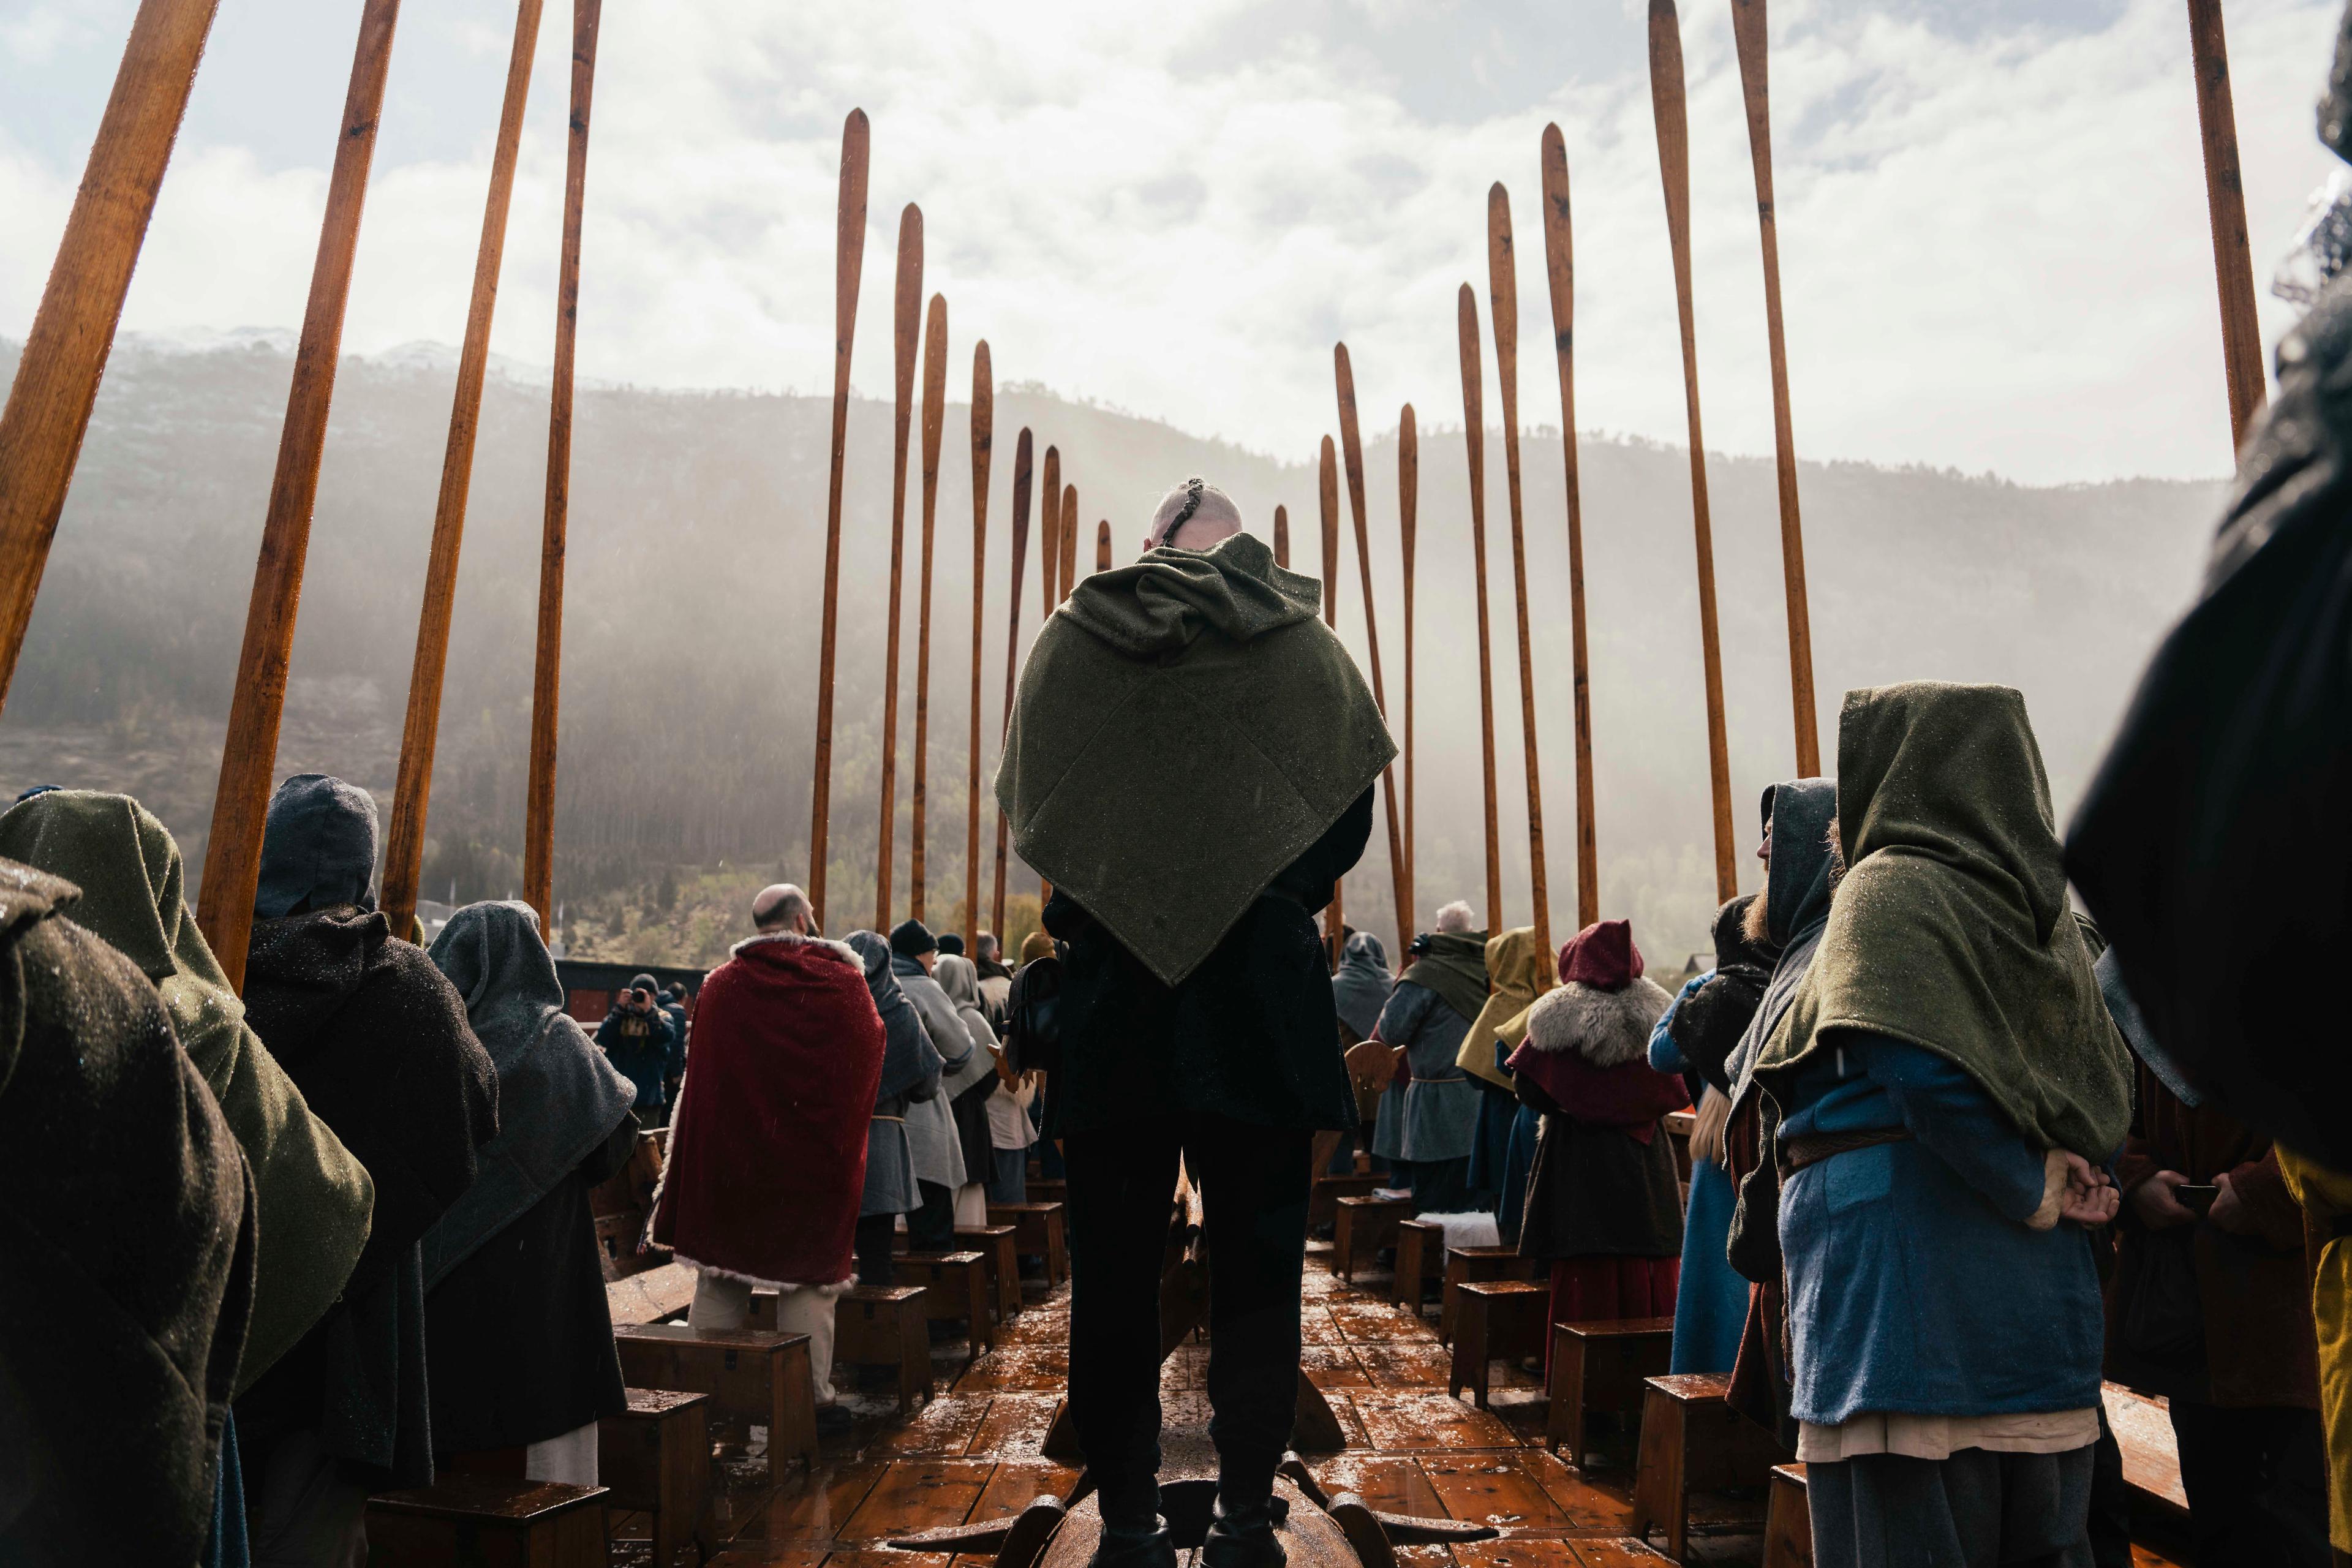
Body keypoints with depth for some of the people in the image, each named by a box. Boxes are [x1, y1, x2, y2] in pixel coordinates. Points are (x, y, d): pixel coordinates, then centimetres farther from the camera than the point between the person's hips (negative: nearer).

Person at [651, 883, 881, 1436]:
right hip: (816, 1161, -2)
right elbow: (869, 1064, 3)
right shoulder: (846, 984, -7)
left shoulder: (721, 986, -2)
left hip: (730, 1155, 2)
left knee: (720, 1277, 12)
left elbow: (700, 1077, 5)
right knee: (809, 1278, 6)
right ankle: (811, 1397, 11)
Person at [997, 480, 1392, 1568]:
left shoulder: (1068, 641, 4)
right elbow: (1348, 814, 5)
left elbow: (1026, 807, 8)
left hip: (1111, 996, 0)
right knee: (1255, 1265, 10)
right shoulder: (1302, 641, 3)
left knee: (1115, 1274, 9)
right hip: (1263, 1001, 0)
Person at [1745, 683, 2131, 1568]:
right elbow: (2109, 1082, 14)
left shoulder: (1889, 890, -9)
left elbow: (1924, 1072, -21)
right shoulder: (2037, 905, 13)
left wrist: (2032, 1192, -9)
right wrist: (2049, 1177, 2)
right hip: (2038, 1287, 8)